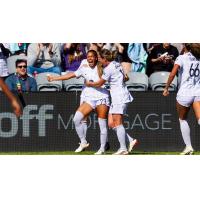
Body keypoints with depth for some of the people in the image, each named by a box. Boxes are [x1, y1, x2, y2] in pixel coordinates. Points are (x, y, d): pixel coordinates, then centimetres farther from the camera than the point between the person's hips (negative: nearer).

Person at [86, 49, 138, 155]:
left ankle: (123, 148, -10)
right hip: (116, 98, 9)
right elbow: (125, 78, 25)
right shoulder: (116, 64, 12)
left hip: (119, 97, -9)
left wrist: (89, 84, 13)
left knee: (117, 123, -9)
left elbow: (99, 84, -4)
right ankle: (131, 141, 7)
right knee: (111, 124, 7)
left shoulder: (108, 69, -14)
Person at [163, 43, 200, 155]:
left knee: (183, 119, 18)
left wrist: (166, 88, -3)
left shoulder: (182, 58, -4)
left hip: (185, 93, -3)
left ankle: (188, 146, 15)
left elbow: (172, 74, -14)